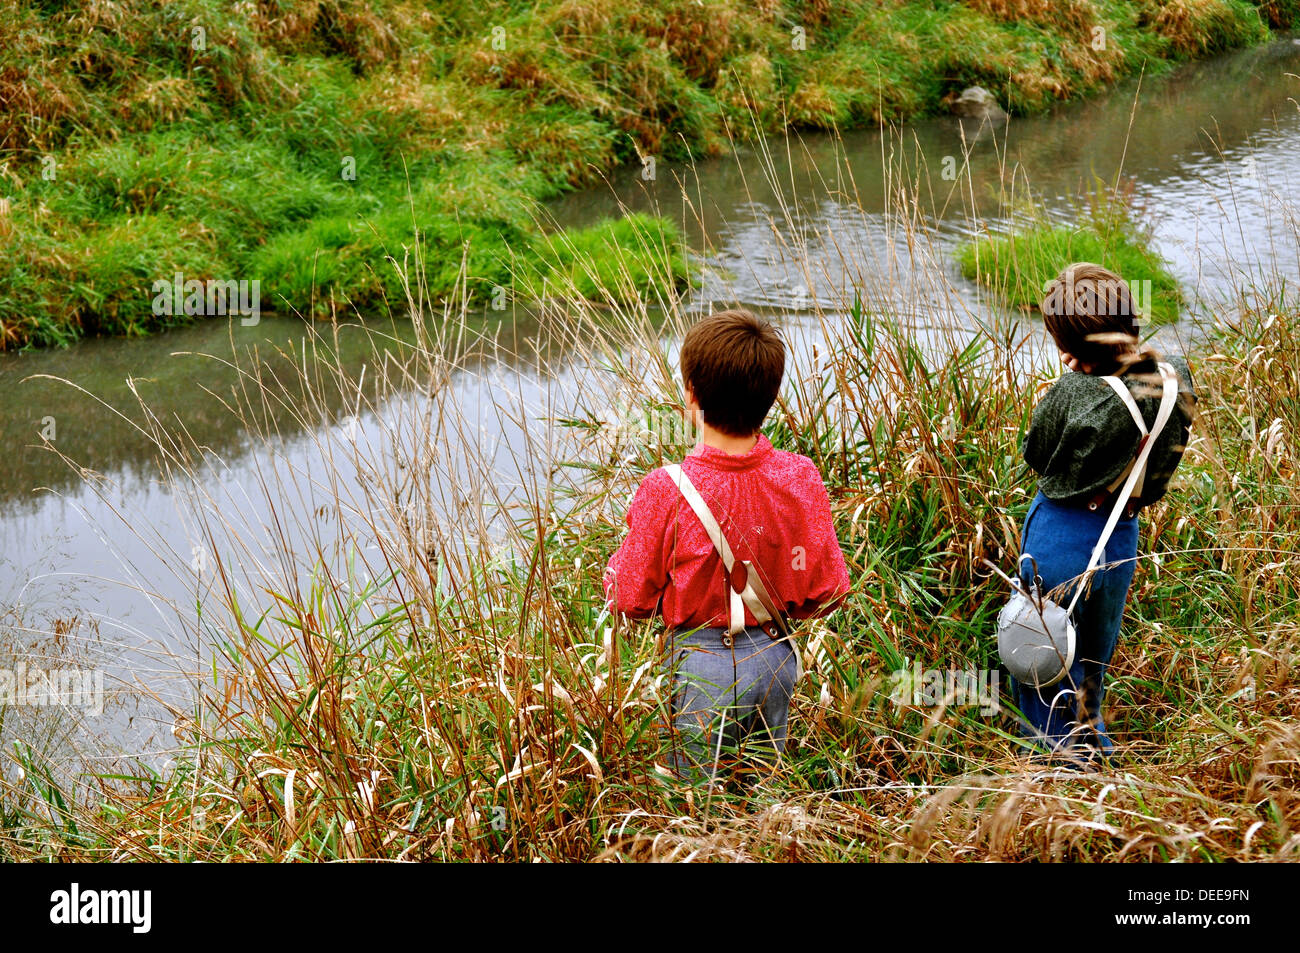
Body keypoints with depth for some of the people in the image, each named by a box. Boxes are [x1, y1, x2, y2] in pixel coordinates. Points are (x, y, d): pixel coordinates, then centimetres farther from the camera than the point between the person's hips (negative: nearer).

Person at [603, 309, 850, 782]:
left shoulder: (666, 490, -22)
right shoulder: (800, 478, -12)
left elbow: (631, 598, -12)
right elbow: (828, 589, -3)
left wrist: (615, 562, 8)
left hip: (702, 663, -4)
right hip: (775, 657, 4)